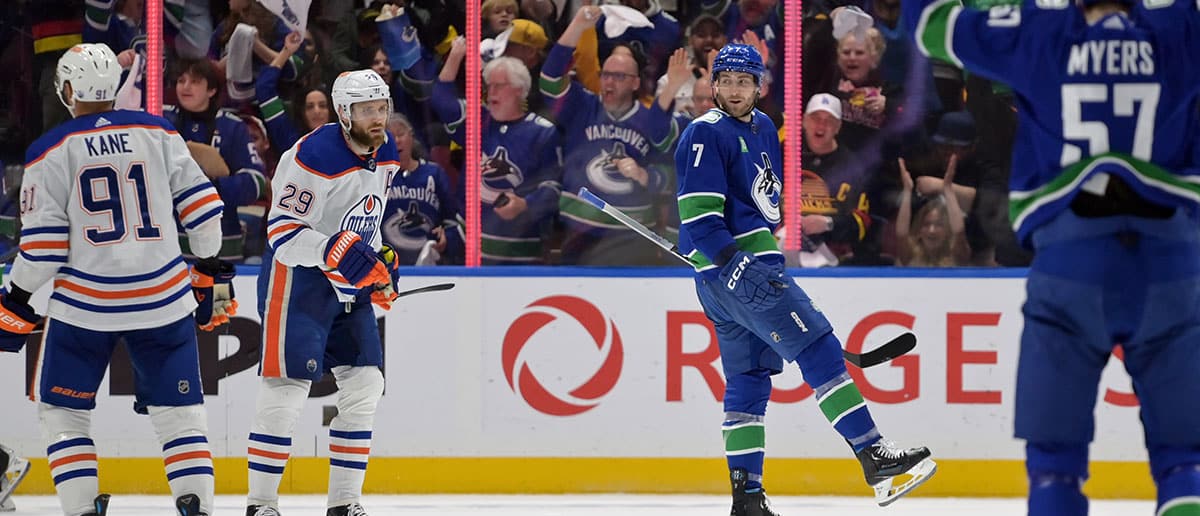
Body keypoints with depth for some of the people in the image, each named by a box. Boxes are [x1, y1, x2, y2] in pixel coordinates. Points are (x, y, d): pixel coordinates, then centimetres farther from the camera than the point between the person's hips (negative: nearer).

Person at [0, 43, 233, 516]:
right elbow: (201, 205, 4)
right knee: (179, 411, 9)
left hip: (84, 303, -2)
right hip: (163, 299, 2)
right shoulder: (158, 134, 3)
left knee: (61, 411, 13)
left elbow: (42, 243, -7)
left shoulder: (51, 152, -4)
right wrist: (212, 272, 17)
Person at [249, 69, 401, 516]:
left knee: (364, 386, 5)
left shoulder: (385, 152, 5)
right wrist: (336, 251, -36)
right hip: (297, 277, -8)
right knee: (286, 389, -10)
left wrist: (380, 262, 13)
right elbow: (282, 231, -24)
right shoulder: (314, 157, -22)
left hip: (349, 282, 8)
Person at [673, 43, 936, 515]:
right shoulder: (706, 135, -11)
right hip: (736, 269, -10)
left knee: (748, 379, 10)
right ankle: (875, 459, -14)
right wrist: (732, 259, -24)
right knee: (820, 351, -12)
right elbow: (698, 212, -18)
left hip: (752, 265, 10)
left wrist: (771, 253, 24)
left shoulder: (762, 129, 17)